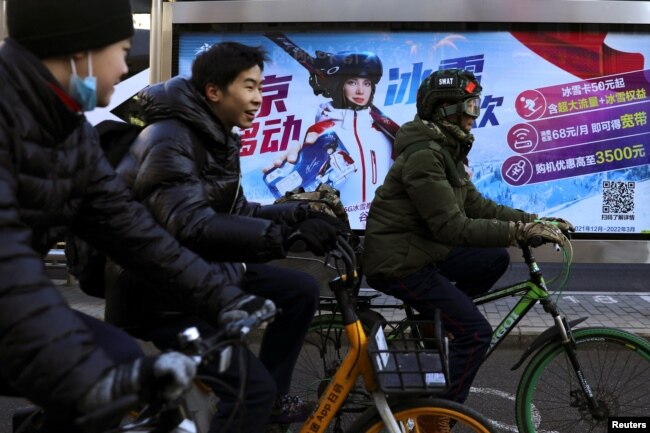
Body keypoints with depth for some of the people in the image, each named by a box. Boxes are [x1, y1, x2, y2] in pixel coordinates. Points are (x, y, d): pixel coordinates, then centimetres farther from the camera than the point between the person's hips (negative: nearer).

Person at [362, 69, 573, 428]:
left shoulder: (446, 150, 10)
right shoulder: (424, 155, -21)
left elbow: (476, 206, 9)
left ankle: (433, 316, 14)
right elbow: (453, 228, -26)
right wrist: (520, 231, -27)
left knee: (495, 260, 8)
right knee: (476, 331, -11)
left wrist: (533, 220, 0)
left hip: (422, 251, 9)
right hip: (398, 263, -9)